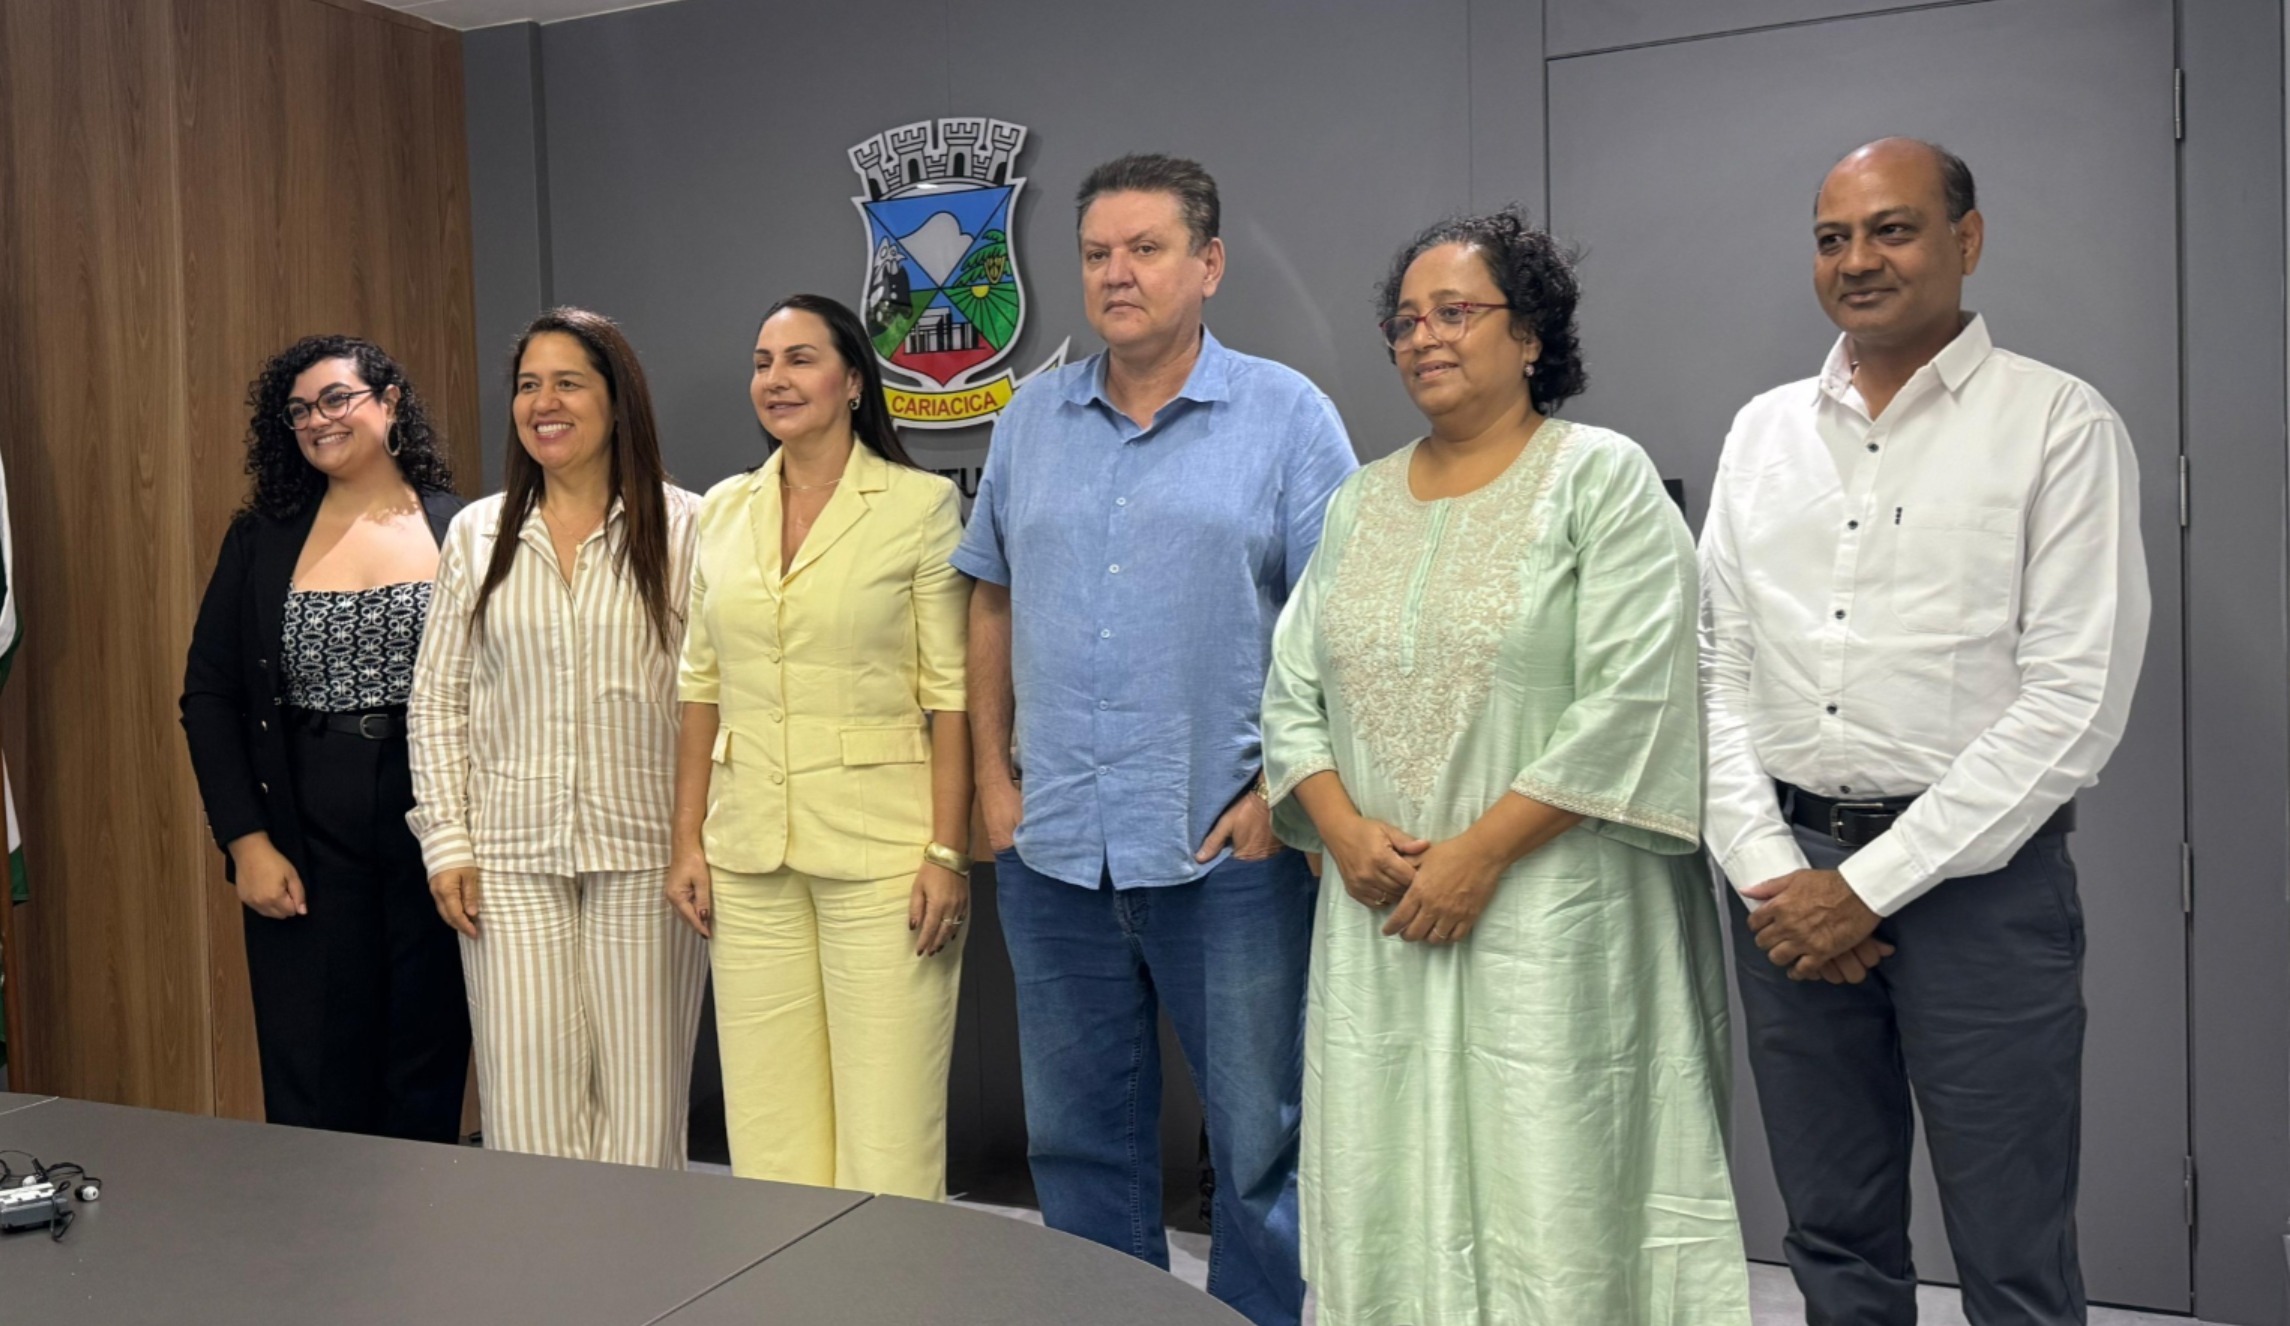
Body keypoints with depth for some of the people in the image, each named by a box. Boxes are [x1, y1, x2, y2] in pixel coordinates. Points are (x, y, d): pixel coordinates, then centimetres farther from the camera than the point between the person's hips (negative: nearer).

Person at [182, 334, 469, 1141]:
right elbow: (208, 698, 6)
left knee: (430, 1084, 7)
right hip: (305, 847, 1)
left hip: (435, 833, -1)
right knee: (314, 1091, 3)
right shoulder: (261, 539, 7)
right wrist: (245, 841, -3)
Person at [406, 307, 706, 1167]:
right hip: (512, 852, 2)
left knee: (640, 1102, 4)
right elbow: (438, 699, 10)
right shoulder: (477, 533, 9)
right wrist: (446, 842, 3)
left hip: (644, 847, -2)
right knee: (526, 1104, 3)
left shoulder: (682, 528, -1)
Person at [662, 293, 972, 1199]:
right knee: (766, 1127, 10)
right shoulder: (723, 511, 11)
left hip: (879, 850, -4)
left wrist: (948, 852, -12)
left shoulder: (920, 504, -4)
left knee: (885, 1137, -1)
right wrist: (687, 840, 9)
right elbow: (700, 688, 14)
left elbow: (951, 694, -6)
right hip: (750, 852, 5)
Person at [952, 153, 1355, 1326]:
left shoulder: (1286, 415, -3)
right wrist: (993, 777, 8)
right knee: (1080, 1142, 16)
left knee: (1263, 1140, 7)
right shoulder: (1030, 421, 10)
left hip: (1225, 848, -4)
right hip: (1052, 849, 4)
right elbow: (993, 605, 14)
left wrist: (1283, 790, -11)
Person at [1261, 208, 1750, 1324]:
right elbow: (1292, 694, 12)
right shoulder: (1361, 502, 15)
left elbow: (1629, 701, -12)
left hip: (1545, 914, -5)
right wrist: (1344, 830, -6)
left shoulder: (1602, 479, -2)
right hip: (1378, 917, 5)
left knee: (1546, 1189, -1)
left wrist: (1480, 852, -16)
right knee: (1386, 1196, 9)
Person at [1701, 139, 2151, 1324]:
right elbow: (1713, 669, 8)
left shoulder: (2059, 424, -4)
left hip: (1977, 874, -4)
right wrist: (1766, 870, -4)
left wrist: (1871, 884, -13)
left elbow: (2075, 702, -10)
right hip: (1788, 872, 4)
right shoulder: (1764, 431, 10)